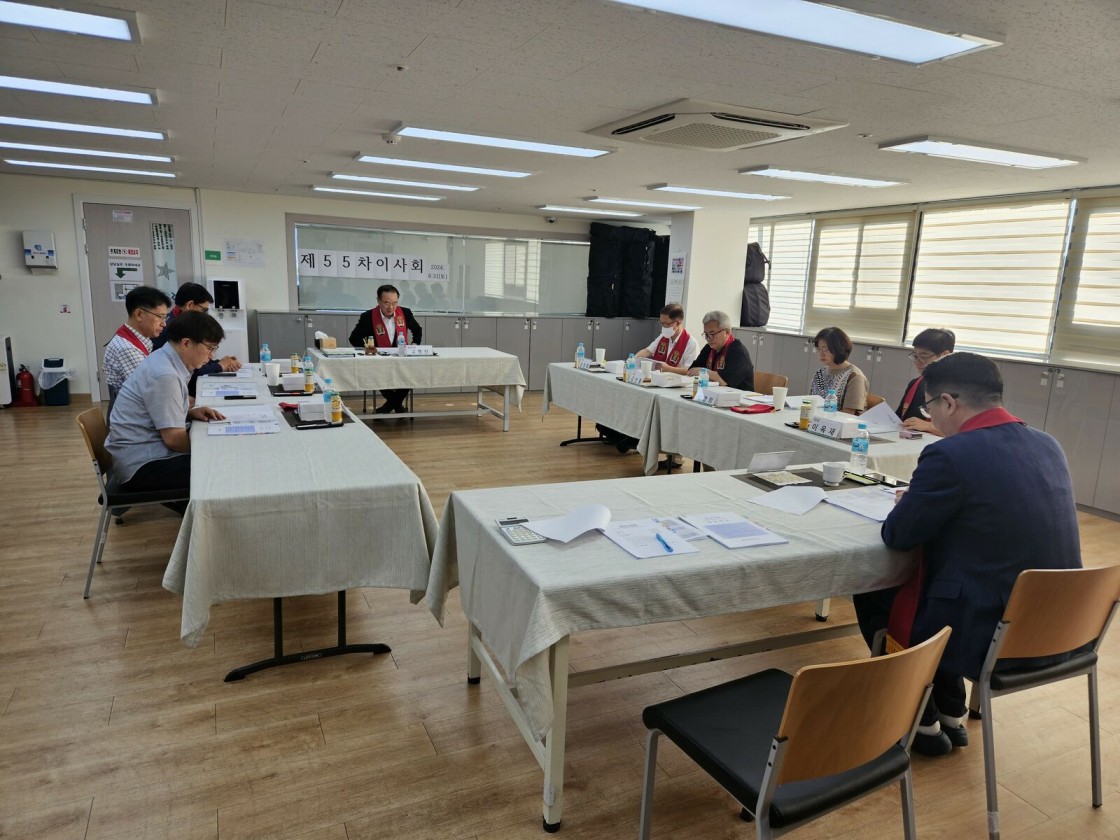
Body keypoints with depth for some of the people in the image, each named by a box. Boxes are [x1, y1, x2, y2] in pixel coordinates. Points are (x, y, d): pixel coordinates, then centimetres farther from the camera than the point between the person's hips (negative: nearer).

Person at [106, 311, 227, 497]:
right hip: (141, 465, -10)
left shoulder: (165, 361, 5)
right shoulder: (164, 375, -23)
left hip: (146, 451, 10)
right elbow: (173, 438, -22)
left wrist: (191, 412, 3)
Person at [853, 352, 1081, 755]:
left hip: (991, 635, -7)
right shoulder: (1047, 445, 3)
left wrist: (909, 505, 10)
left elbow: (898, 536, -10)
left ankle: (922, 725, 26)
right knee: (927, 580, 29)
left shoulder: (950, 455, -22)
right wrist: (926, 502, 15)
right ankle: (951, 715, 35)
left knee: (873, 597, 16)